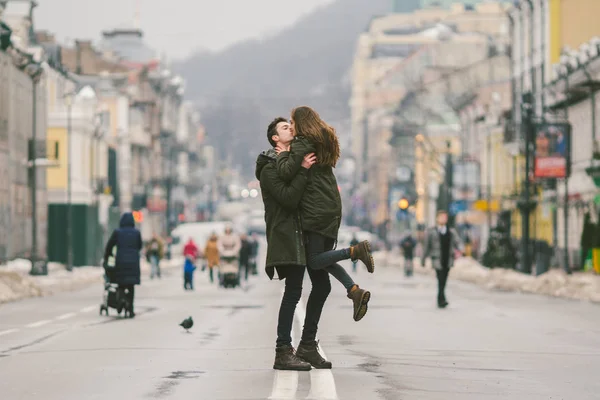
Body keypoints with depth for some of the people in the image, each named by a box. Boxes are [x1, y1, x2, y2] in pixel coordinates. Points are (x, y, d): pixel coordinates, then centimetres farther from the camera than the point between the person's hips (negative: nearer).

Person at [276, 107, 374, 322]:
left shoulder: (302, 144, -11)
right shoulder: (323, 142, 18)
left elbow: (286, 173, -20)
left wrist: (284, 153, -2)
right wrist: (289, 153, 16)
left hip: (316, 210, -9)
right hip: (332, 207, 9)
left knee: (315, 260, -4)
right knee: (324, 257, 12)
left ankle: (356, 250, -18)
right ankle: (354, 290, -2)